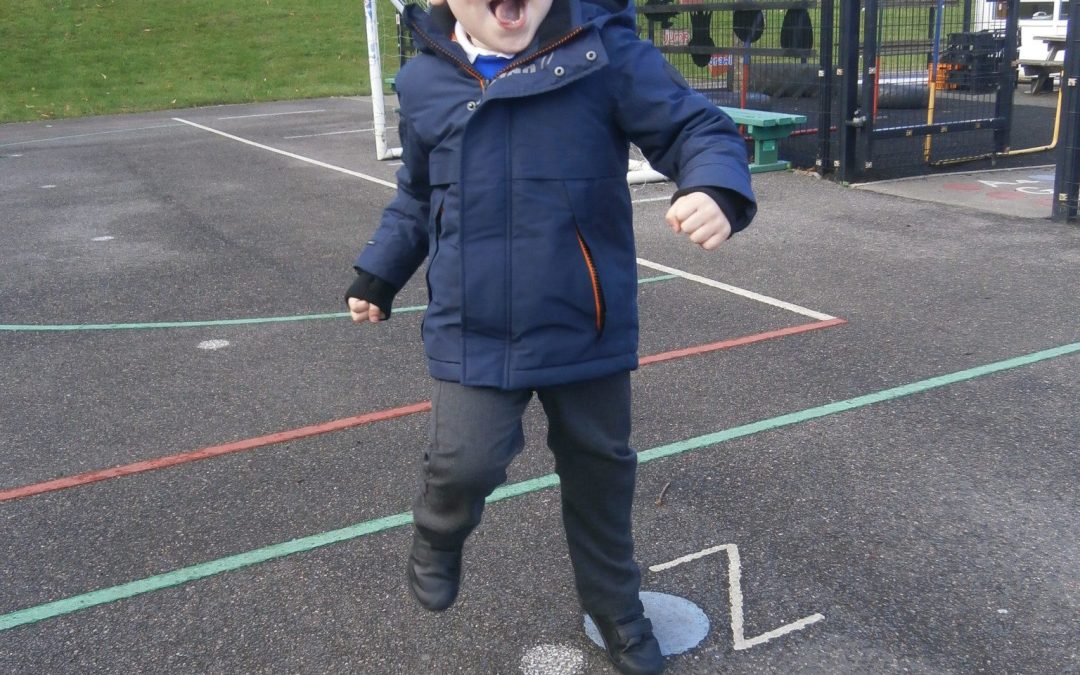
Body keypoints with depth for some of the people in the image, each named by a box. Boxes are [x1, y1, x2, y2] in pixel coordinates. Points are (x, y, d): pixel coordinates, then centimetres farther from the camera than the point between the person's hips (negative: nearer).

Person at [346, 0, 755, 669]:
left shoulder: (607, 55, -11)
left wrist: (717, 189, -33)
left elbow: (697, 127, -12)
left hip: (588, 329, 0)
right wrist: (378, 274, 21)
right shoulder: (425, 84, 1)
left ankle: (616, 607, 41)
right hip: (475, 332, 1)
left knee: (600, 471, 14)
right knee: (468, 463, -12)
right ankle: (439, 536, 28)